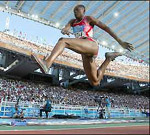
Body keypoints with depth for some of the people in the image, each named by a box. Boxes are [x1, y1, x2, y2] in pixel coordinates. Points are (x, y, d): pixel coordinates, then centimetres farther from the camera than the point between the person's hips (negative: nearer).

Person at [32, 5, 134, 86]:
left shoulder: (89, 19, 13)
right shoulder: (72, 22, 28)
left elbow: (106, 28, 7)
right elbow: (65, 29, 7)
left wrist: (120, 42, 0)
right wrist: (64, 31, -21)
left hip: (92, 46, -8)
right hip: (85, 54, 8)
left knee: (63, 41, -27)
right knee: (95, 83, 8)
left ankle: (47, 64, -49)